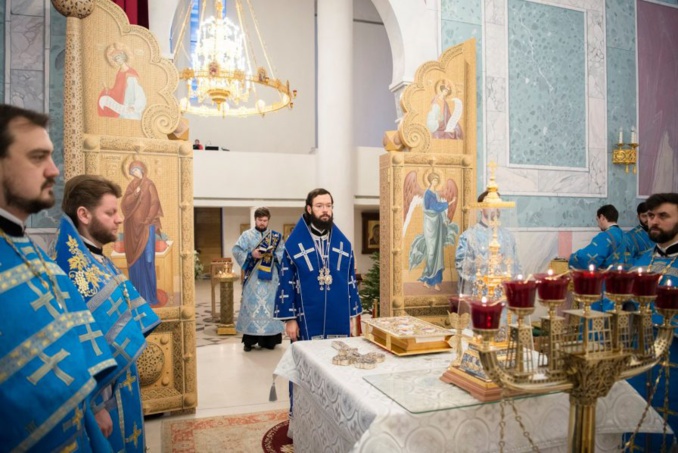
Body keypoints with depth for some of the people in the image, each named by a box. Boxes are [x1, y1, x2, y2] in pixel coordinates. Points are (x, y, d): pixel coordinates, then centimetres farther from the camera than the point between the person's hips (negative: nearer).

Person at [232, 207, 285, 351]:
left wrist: (273, 254, -15)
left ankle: (268, 339, 12)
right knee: (252, 305, -1)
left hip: (270, 278, 2)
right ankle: (248, 341, 7)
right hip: (253, 278, -1)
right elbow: (236, 250, -3)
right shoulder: (247, 235, 5)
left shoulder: (276, 236, 9)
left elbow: (284, 254, 4)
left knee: (270, 304, 3)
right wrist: (251, 254, -16)